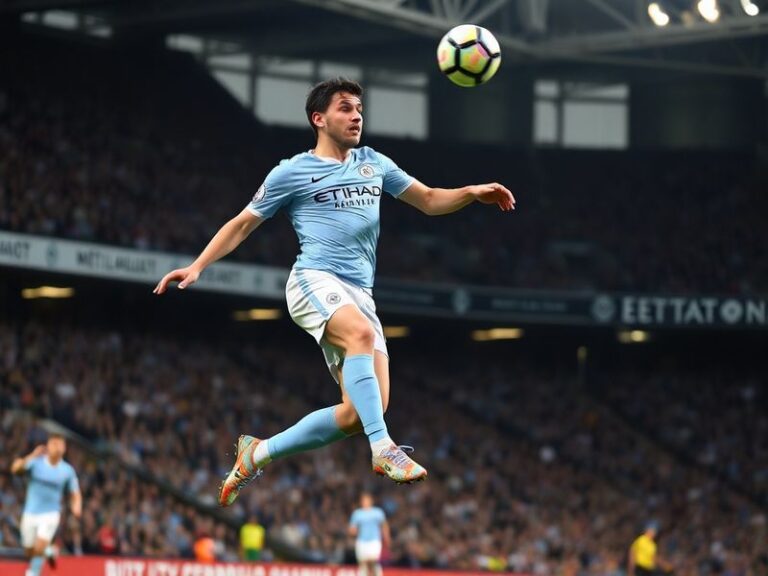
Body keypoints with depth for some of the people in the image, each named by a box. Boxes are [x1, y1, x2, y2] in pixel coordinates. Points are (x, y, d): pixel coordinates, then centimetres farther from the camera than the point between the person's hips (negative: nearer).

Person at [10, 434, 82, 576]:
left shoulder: (68, 471, -2)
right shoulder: (36, 463, -7)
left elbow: (75, 494, 7)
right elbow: (15, 468, -23)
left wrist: (76, 507, -16)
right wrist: (31, 457, -39)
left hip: (50, 514, -1)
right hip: (31, 514, 1)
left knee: (39, 548, -21)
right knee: (29, 552, 11)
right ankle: (48, 551, 44)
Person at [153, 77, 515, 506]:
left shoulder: (374, 164, 20)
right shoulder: (293, 172, 6)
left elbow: (429, 200, 24)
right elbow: (243, 224, 10)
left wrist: (472, 193, 4)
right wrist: (197, 267, -1)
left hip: (360, 294, 6)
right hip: (315, 281, -6)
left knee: (362, 410, -7)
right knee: (363, 333, -39)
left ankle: (258, 454, 9)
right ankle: (383, 449, -44)